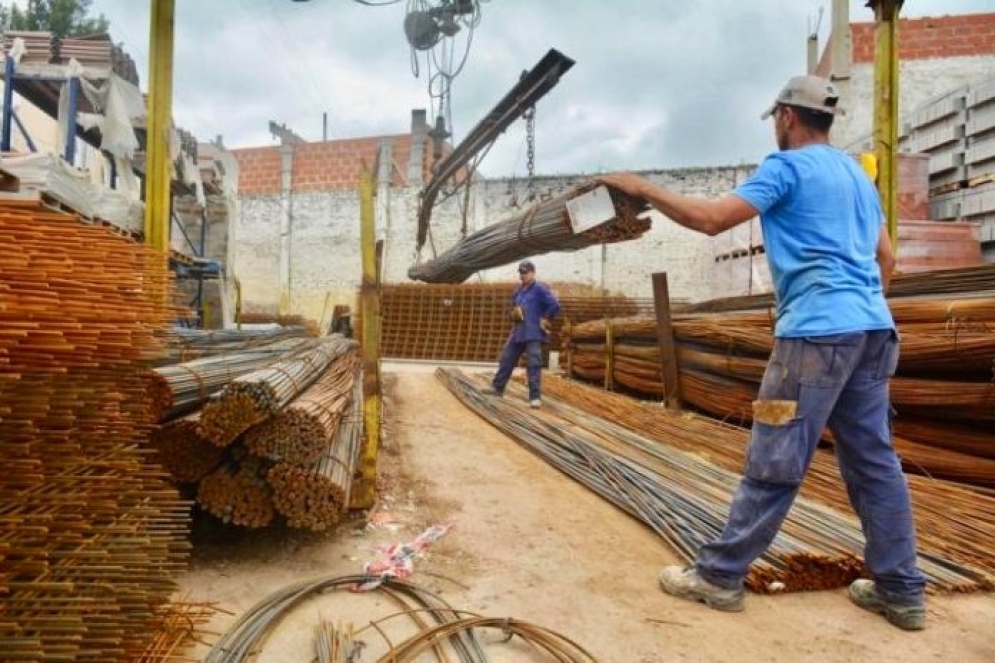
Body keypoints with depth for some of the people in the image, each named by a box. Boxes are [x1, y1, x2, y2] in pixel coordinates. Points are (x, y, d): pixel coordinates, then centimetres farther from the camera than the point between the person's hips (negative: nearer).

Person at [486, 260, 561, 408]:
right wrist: (513, 313, 4)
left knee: (533, 365, -8)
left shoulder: (540, 289, -9)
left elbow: (555, 306, -17)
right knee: (506, 359, 15)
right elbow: (511, 308, 27)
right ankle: (497, 387, 29)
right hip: (517, 333, 8)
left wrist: (544, 320, -10)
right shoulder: (518, 290, 15)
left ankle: (535, 397, -4)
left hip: (533, 334, -8)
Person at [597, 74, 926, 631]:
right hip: (872, 328, 9)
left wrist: (644, 189, -2)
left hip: (818, 331, -9)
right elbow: (886, 259, 23)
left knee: (773, 464, -4)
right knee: (875, 461, 12)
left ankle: (721, 575, 6)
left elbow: (713, 219, -11)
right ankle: (901, 590, 18)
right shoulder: (858, 174, 23)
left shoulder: (789, 166, -2)